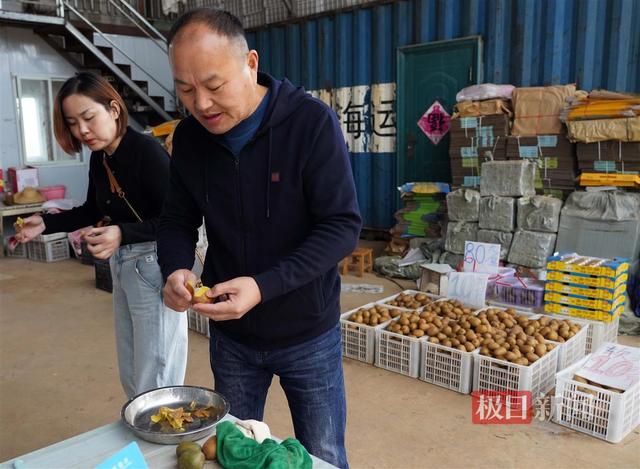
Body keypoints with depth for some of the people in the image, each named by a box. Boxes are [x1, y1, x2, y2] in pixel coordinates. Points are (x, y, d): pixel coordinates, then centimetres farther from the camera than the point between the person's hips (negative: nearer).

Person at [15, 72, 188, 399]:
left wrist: (122, 234, -33)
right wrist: (45, 224, 10)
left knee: (154, 385, 0)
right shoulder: (99, 158, 6)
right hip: (121, 266, 9)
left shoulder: (147, 152, -19)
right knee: (131, 379, 21)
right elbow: (93, 211, 21)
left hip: (152, 267, -9)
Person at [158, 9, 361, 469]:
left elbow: (343, 225, -21)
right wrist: (176, 268, -18)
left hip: (308, 334, -3)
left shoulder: (313, 122, -20)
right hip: (230, 335, 4)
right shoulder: (188, 136, -5)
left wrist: (264, 287, -31)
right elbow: (177, 221, 4)